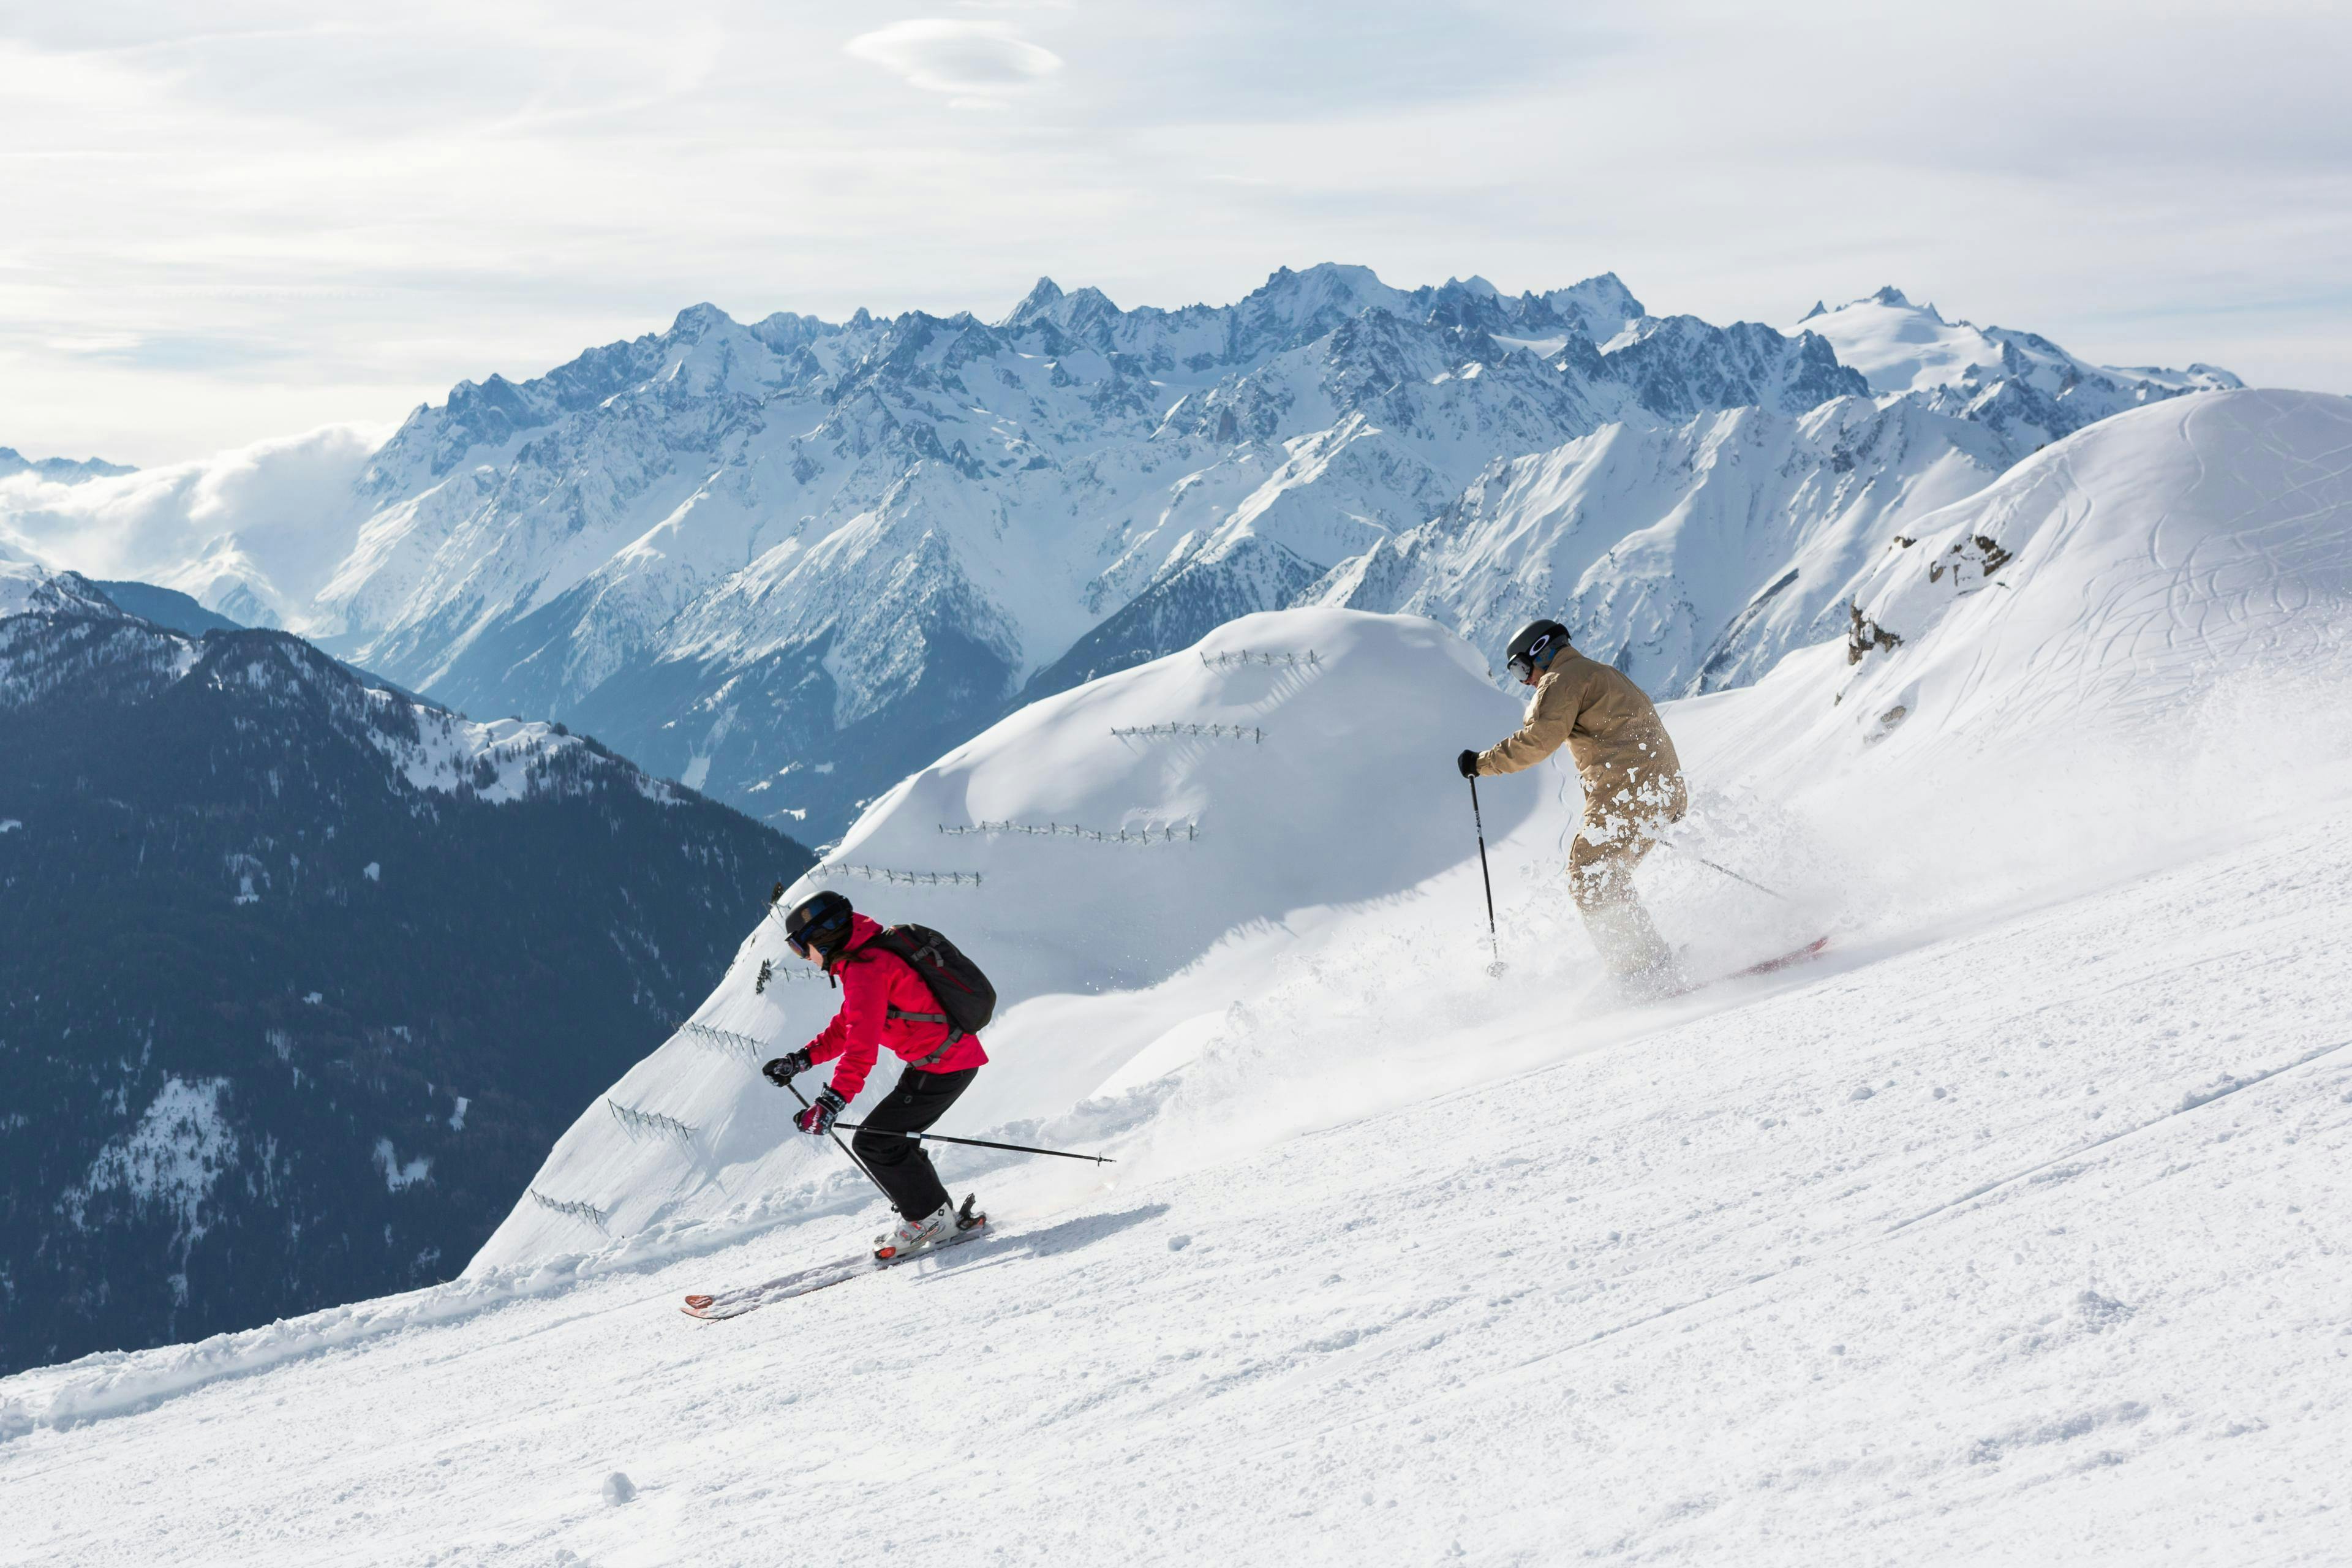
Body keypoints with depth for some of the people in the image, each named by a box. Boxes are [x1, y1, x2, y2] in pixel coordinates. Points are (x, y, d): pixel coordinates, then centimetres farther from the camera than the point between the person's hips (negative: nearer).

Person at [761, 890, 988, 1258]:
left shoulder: (865, 970, -18)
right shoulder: (868, 956, 14)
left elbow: (862, 1047, -27)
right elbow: (847, 1028, 24)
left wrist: (831, 1103, -33)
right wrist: (800, 1060, 16)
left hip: (942, 1065, -10)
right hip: (957, 1058, 10)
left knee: (873, 1142, -6)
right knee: (891, 1139, 17)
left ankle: (930, 1218, 4)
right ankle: (934, 1215, 24)